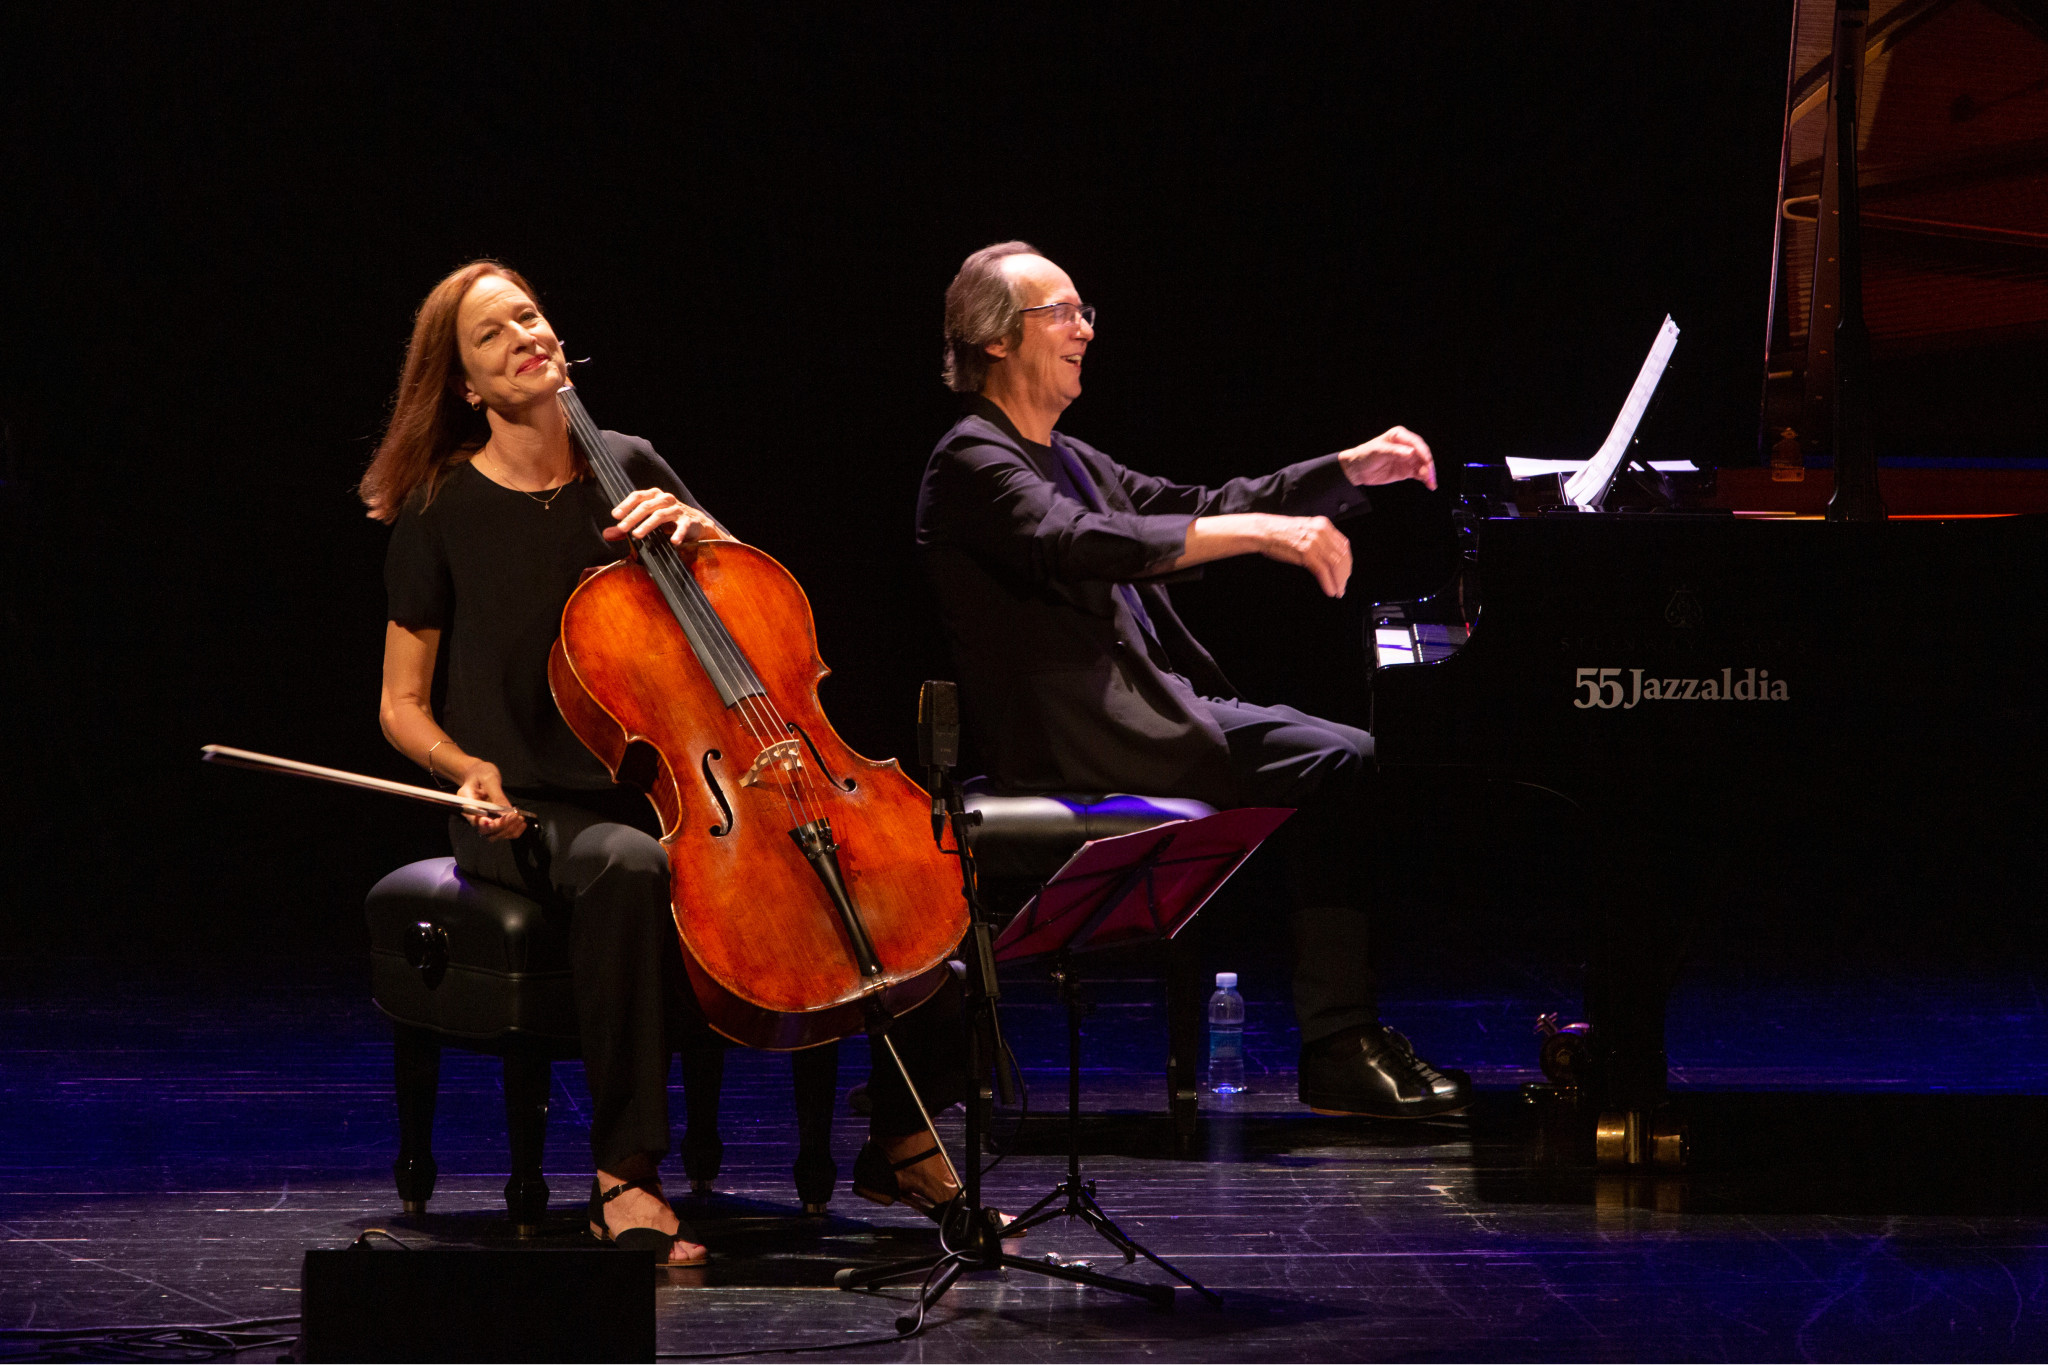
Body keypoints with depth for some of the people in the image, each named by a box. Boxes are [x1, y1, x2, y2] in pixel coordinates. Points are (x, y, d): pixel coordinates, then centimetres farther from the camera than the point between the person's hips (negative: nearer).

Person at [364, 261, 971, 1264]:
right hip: (537, 814, -4)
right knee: (628, 868, -42)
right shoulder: (444, 513, -1)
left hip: (672, 788, 4)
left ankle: (904, 1139, 3)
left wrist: (698, 532, -5)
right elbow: (402, 705, 3)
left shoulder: (627, 469, 10)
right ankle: (626, 1177, -32)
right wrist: (467, 769, -17)